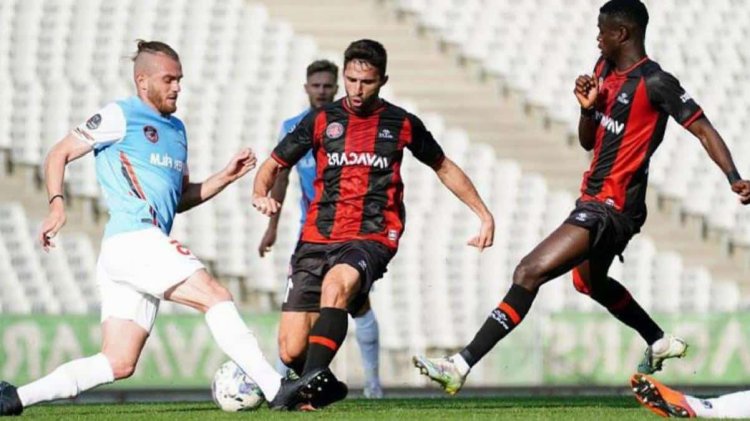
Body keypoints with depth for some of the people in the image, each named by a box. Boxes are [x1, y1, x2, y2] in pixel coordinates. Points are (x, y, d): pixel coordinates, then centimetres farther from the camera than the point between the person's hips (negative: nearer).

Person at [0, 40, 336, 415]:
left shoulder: (176, 128, 25)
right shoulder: (121, 116, 1)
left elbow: (181, 198, 30)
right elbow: (59, 154, 1)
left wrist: (226, 177, 15)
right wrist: (57, 204, -14)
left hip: (148, 249, 9)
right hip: (133, 239, -9)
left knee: (118, 364, 3)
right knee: (216, 297, -18)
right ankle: (277, 389, -24)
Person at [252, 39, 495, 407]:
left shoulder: (402, 125, 8)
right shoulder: (321, 121, 9)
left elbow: (444, 168, 22)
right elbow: (272, 166, 14)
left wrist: (484, 214, 18)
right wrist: (261, 194, -8)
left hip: (372, 239, -2)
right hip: (317, 239, 2)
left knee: (336, 283, -38)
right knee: (292, 352, -7)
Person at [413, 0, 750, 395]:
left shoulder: (654, 82, -16)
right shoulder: (605, 68, 9)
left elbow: (703, 129, -16)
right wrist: (588, 107, -6)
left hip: (611, 209, -11)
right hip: (594, 199, 11)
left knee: (529, 273, -19)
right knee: (589, 281, 33)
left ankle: (461, 365, -23)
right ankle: (661, 342, 51)